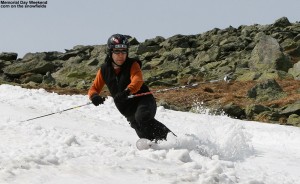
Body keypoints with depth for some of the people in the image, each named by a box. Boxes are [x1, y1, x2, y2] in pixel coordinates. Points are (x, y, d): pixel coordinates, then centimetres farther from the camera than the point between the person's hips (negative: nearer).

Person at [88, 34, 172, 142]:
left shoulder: (132, 65, -6)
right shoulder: (104, 70, 6)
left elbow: (138, 80, -25)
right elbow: (94, 88, 8)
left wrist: (127, 91, -46)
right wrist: (94, 96, -18)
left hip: (143, 101, -4)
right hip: (128, 111, 4)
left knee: (142, 118, -33)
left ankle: (169, 137, -29)